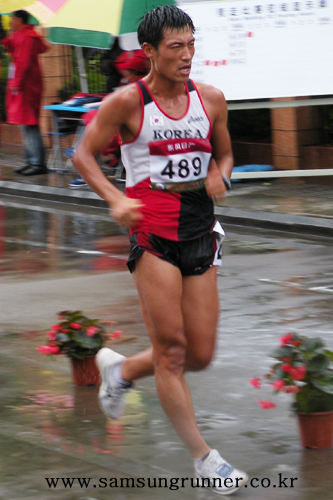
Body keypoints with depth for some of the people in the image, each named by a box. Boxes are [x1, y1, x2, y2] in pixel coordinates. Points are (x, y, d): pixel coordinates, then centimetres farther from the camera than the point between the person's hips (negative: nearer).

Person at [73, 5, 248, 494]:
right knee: (171, 348, -6)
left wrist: (220, 176, -4)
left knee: (200, 355, 5)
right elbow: (84, 154, 2)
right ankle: (203, 457, 3)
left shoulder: (211, 99, 6)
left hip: (200, 229, 5)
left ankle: (121, 369, 33)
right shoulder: (127, 102, -6)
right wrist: (115, 199, -14)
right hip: (152, 229, -5)